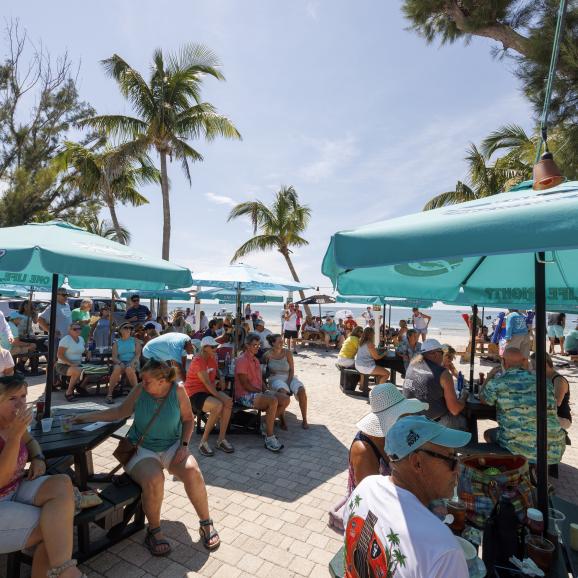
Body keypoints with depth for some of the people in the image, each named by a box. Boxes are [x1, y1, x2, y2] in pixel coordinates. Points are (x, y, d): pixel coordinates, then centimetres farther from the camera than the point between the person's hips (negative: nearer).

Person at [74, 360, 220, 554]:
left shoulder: (178, 390, -12)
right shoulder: (139, 391, -11)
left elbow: (188, 419, -1)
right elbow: (120, 411, 4)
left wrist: (184, 445, -11)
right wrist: (87, 417, 1)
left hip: (171, 447, 0)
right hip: (142, 449, 0)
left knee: (192, 472, -27)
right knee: (153, 480, -32)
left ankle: (206, 523, -2)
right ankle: (154, 531, -3)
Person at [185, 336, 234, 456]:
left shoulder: (212, 358, 8)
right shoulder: (198, 361, -17)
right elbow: (207, 383, -25)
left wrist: (220, 380, 4)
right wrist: (220, 397, -29)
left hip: (209, 390, 7)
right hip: (194, 393, -7)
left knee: (228, 403, -22)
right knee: (218, 405, -33)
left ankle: (221, 439, -11)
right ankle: (204, 441, -16)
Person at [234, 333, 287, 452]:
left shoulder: (256, 360, 19)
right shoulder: (242, 360, -11)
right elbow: (245, 384, -16)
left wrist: (265, 390, 2)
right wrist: (262, 392, -13)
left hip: (257, 392, 9)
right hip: (245, 395, -9)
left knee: (285, 399, -6)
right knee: (273, 401, -32)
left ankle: (267, 426, 5)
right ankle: (269, 438, -23)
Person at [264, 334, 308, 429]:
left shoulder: (287, 353, 1)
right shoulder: (267, 355, -3)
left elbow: (292, 370, 2)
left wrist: (288, 383, -12)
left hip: (289, 377, 3)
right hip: (275, 379, -2)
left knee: (301, 390, -25)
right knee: (282, 391, -36)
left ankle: (304, 420, -13)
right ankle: (282, 420, -21)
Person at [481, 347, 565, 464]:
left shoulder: (497, 383, -7)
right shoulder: (545, 381, 7)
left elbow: (482, 399, 15)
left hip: (521, 448, -4)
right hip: (555, 450, 4)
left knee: (488, 434, 23)